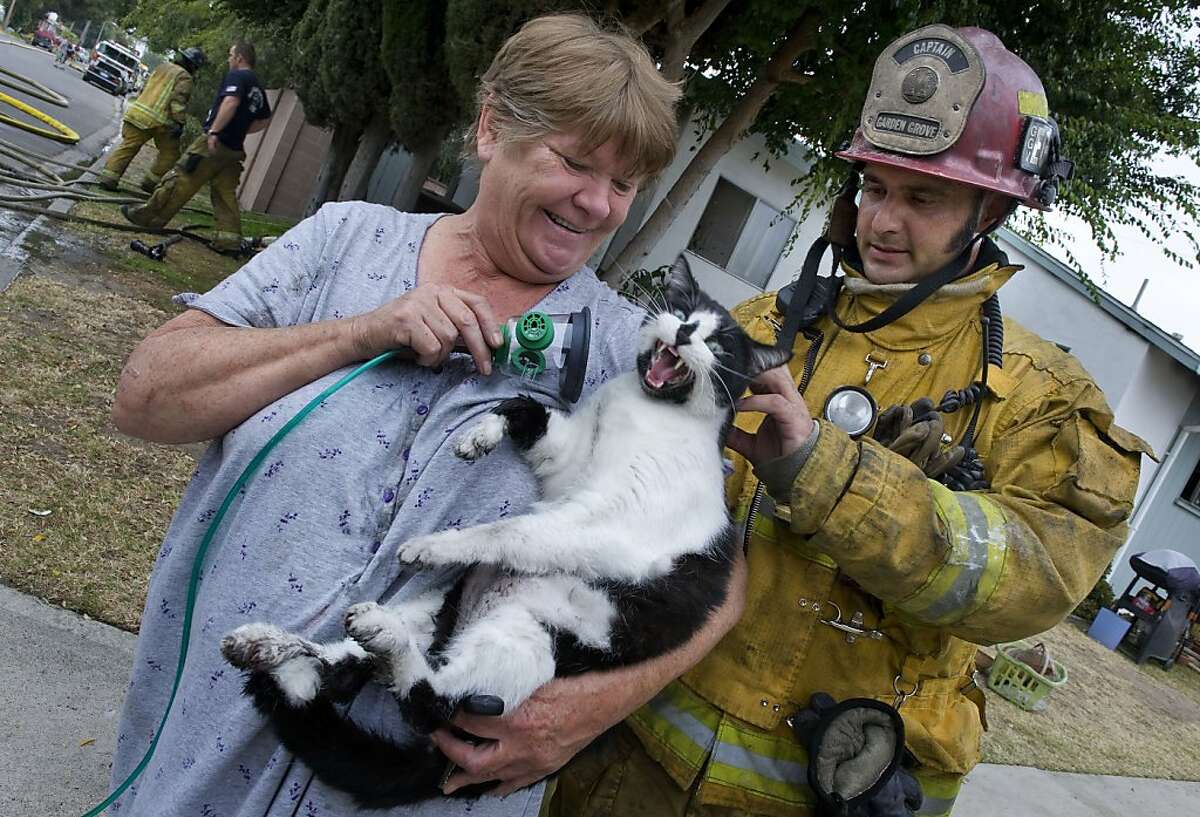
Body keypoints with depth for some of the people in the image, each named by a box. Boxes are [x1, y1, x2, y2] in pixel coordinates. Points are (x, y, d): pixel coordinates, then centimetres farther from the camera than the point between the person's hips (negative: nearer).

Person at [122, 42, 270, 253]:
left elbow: (231, 101, -25)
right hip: (234, 149, 8)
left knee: (180, 179, 0)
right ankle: (229, 239, 2)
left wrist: (214, 130, -28)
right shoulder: (257, 88, 18)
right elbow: (264, 119, 28)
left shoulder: (237, 76, -7)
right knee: (225, 194, 8)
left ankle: (149, 217, 7)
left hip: (214, 143, -8)